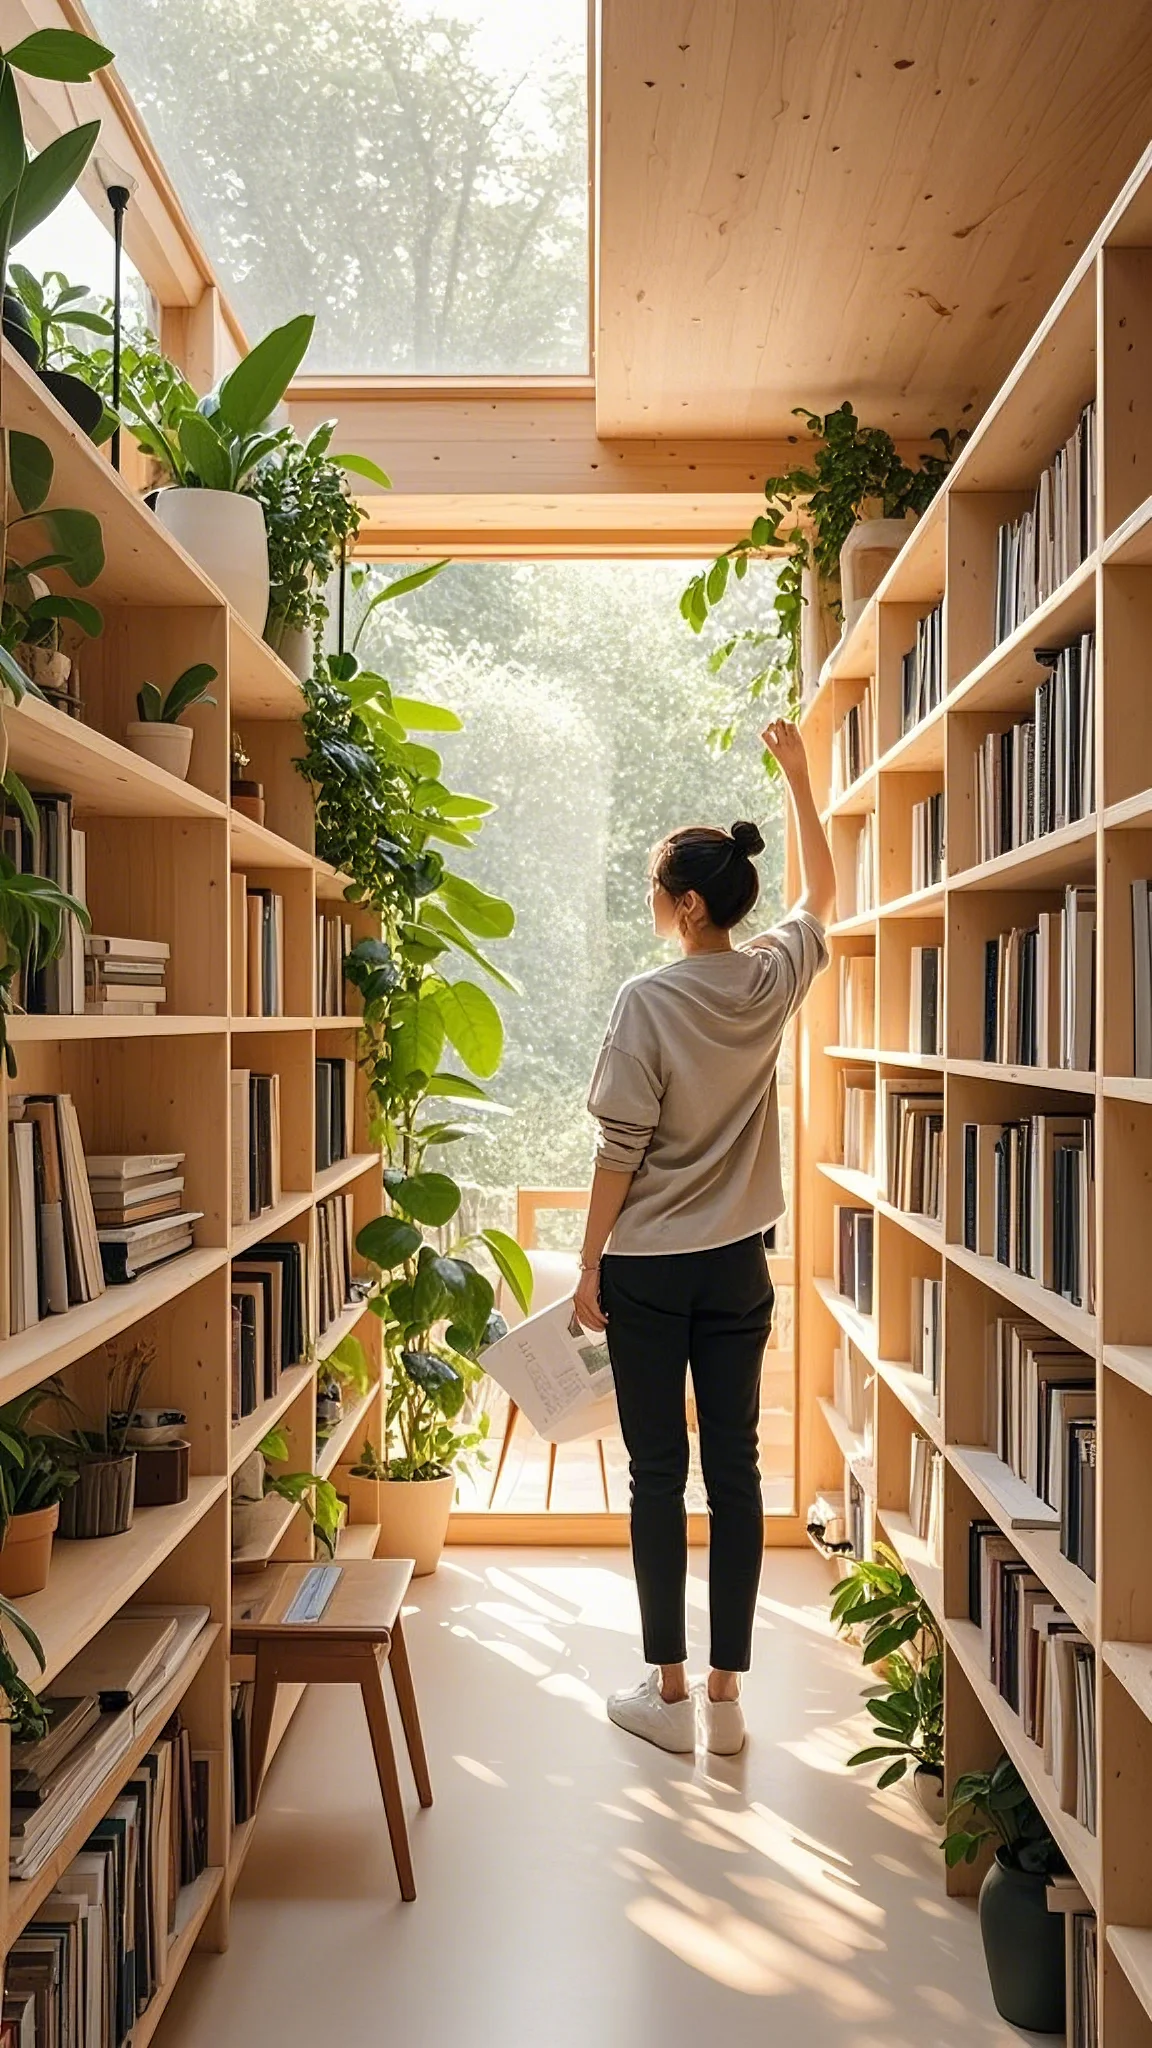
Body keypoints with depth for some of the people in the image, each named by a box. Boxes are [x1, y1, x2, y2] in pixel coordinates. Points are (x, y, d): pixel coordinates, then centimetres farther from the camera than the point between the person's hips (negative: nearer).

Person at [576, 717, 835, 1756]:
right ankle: (726, 1695, 16)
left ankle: (668, 1692, 15)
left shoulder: (649, 999, -15)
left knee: (659, 1474, 6)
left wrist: (589, 1266, -4)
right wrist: (799, 774, 25)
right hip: (738, 1268, 4)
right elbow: (822, 894, 20)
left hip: (648, 1269, -4)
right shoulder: (773, 981, -1)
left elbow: (621, 1150, -13)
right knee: (735, 1469, 8)